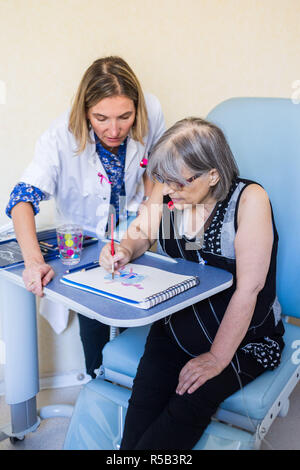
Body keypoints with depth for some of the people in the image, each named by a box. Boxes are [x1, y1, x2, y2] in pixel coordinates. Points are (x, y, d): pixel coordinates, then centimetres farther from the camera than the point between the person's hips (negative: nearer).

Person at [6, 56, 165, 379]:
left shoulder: (151, 112, -21)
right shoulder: (61, 137, -31)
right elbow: (23, 197, -36)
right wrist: (34, 260, -50)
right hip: (84, 239, -2)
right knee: (93, 317, -5)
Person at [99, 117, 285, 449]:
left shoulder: (249, 199, -17)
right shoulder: (167, 191, -2)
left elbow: (248, 288, -19)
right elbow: (140, 235, 13)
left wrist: (216, 358, -18)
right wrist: (124, 251, -12)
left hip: (242, 336, -4)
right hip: (177, 323, 4)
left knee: (191, 404, -25)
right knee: (144, 402, -19)